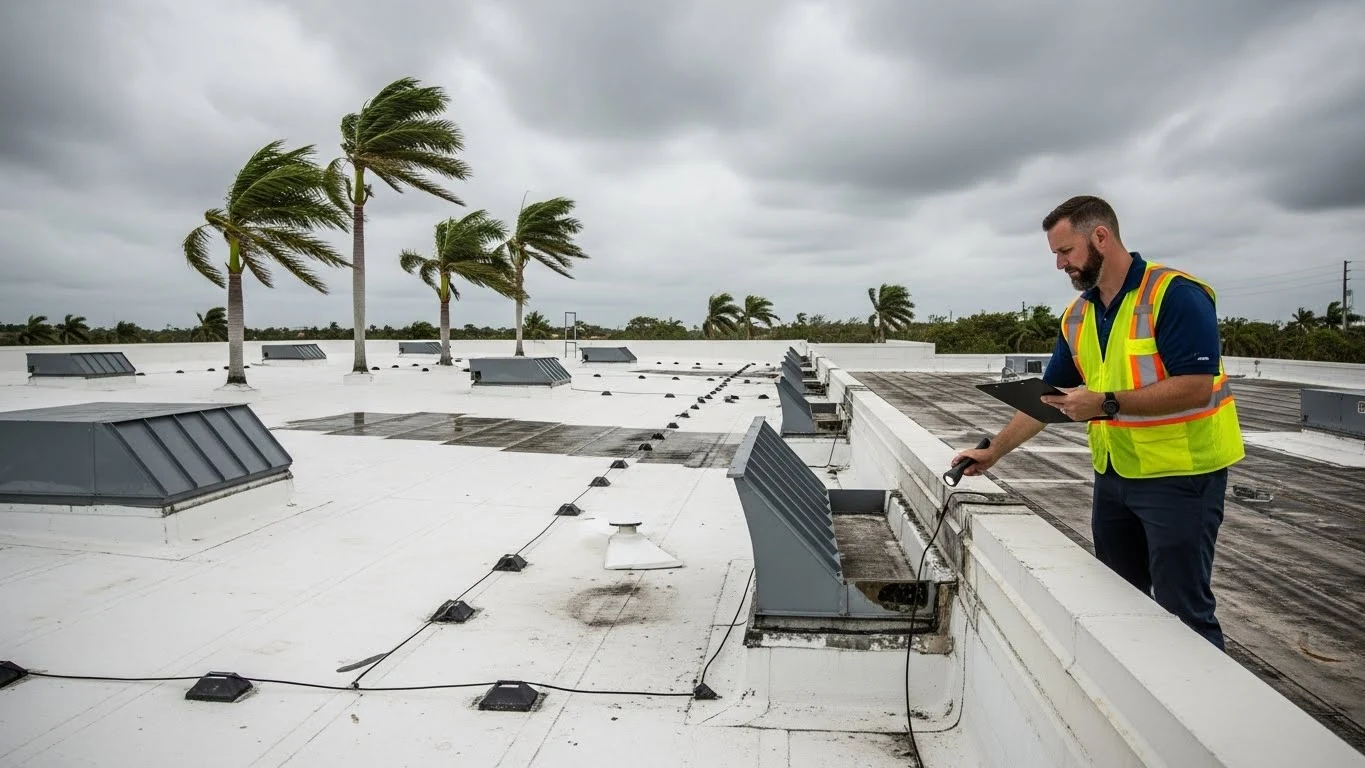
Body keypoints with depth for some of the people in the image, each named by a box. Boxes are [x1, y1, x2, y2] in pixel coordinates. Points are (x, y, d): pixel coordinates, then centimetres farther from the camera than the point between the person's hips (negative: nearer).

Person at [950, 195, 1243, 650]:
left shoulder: (1175, 294, -15)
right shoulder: (1077, 315, 7)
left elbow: (1196, 387, -22)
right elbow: (1049, 396, 11)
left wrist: (1107, 404, -27)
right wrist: (993, 451, 8)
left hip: (1180, 475, -7)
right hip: (1114, 475, 7)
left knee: (1182, 610, -1)